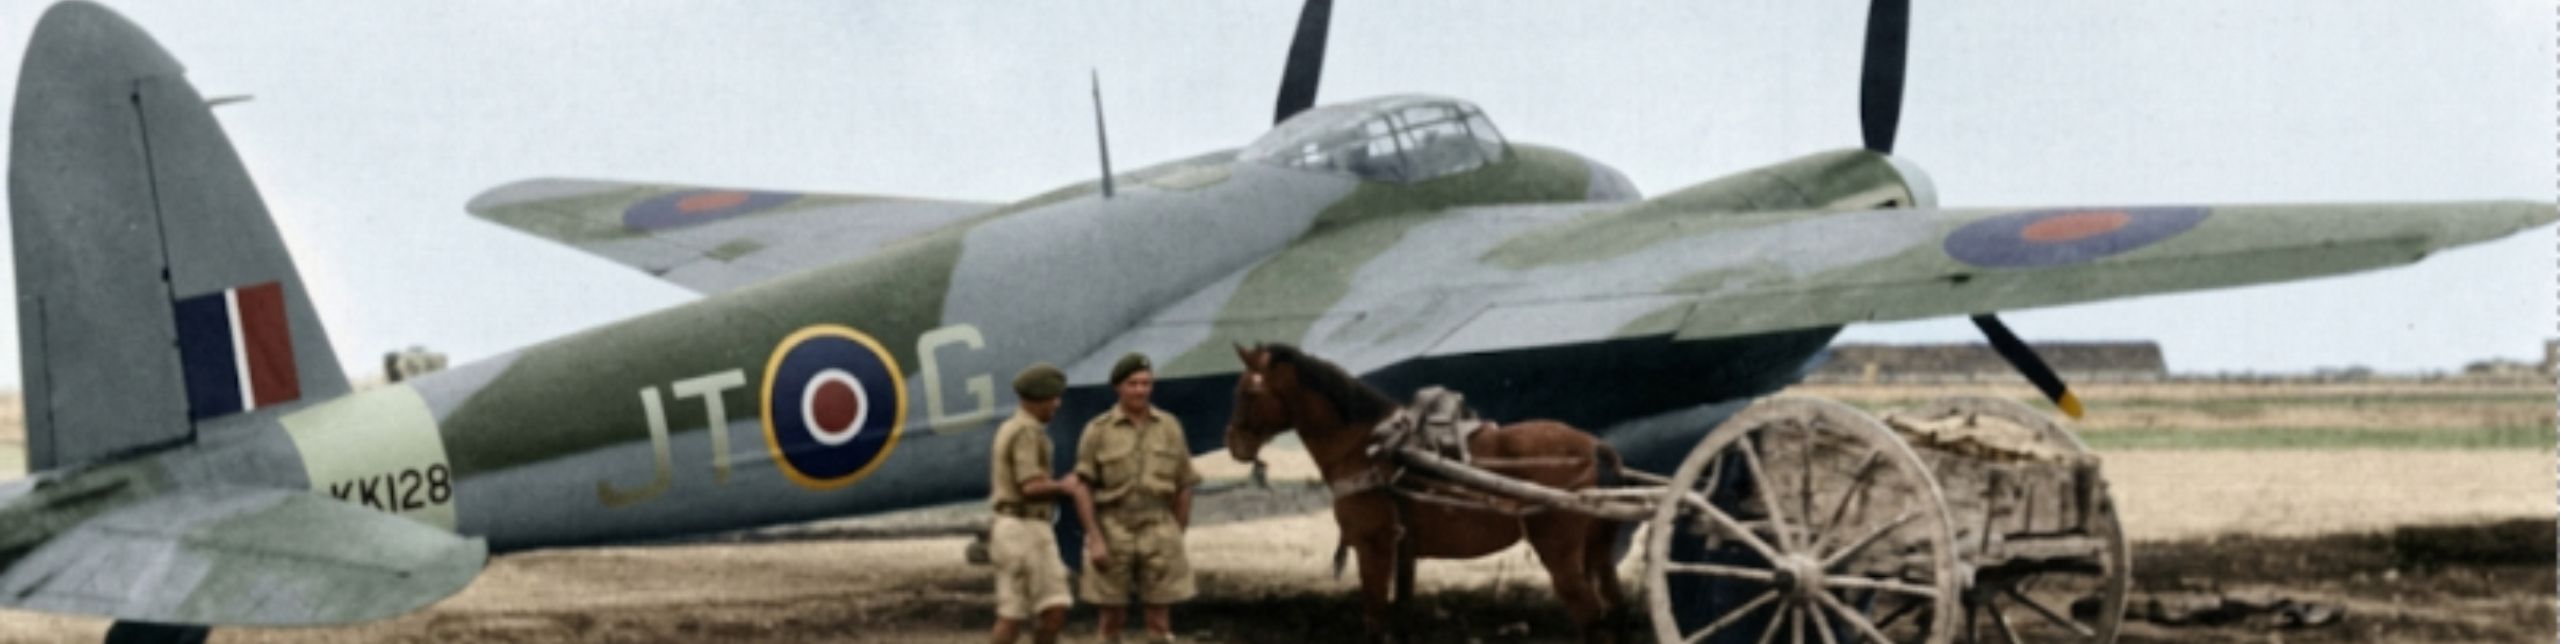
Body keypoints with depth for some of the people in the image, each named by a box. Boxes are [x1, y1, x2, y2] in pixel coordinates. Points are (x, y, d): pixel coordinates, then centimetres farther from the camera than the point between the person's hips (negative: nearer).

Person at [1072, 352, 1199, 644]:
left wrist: (1178, 539, 7)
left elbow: (1183, 487, 8)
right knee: (1113, 618, 5)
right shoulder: (1097, 430, -3)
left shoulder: (1170, 427, 3)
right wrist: (1095, 539, -14)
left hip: (1158, 530, 1)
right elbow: (1082, 488, -5)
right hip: (1113, 532, -1)